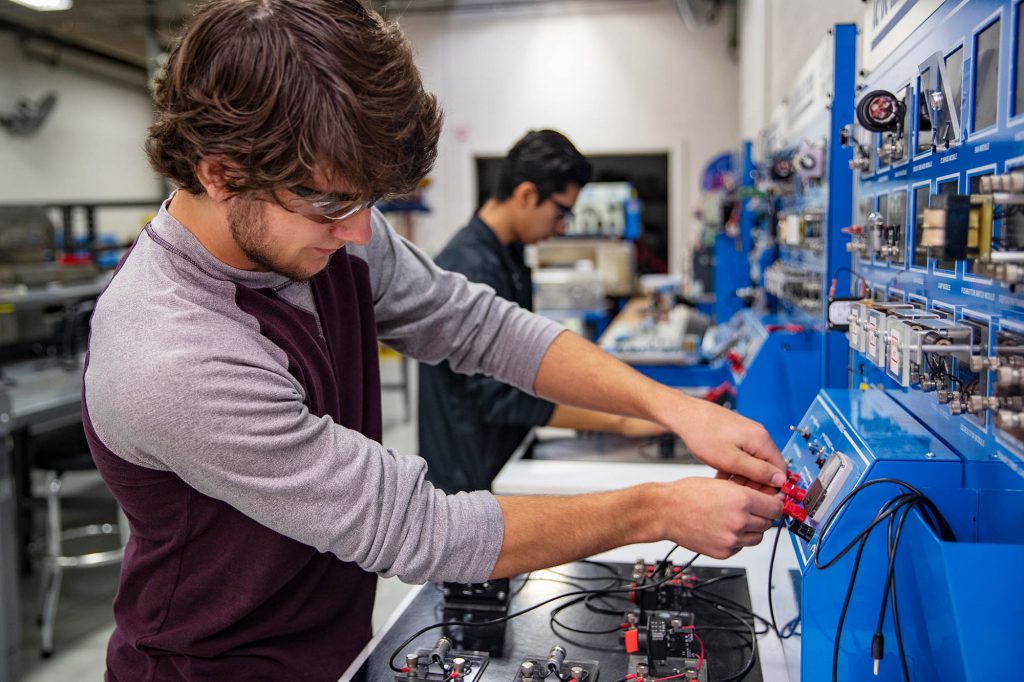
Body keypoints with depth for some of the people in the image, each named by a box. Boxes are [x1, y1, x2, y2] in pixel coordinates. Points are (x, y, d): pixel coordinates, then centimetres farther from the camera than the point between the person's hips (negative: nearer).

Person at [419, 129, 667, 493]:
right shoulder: (470, 267, -25)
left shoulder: (508, 255, 5)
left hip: (504, 458, 9)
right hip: (469, 476, -9)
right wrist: (619, 422, -25)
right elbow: (500, 397, -27)